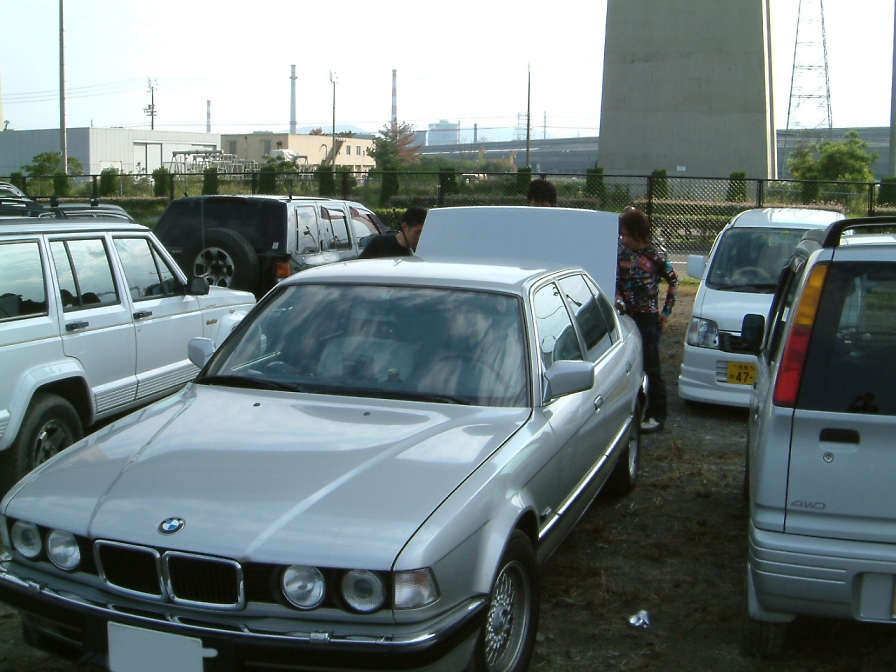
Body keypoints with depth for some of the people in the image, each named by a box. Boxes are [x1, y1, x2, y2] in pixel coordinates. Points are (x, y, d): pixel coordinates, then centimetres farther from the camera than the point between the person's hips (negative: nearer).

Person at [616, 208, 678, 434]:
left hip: (648, 317, -4)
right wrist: (619, 301, -11)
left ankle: (656, 415, 5)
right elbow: (616, 283, 8)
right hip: (626, 316, 4)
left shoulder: (655, 255, -5)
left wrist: (666, 311, 1)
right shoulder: (621, 254, 5)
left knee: (650, 367, -2)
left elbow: (673, 281, 4)